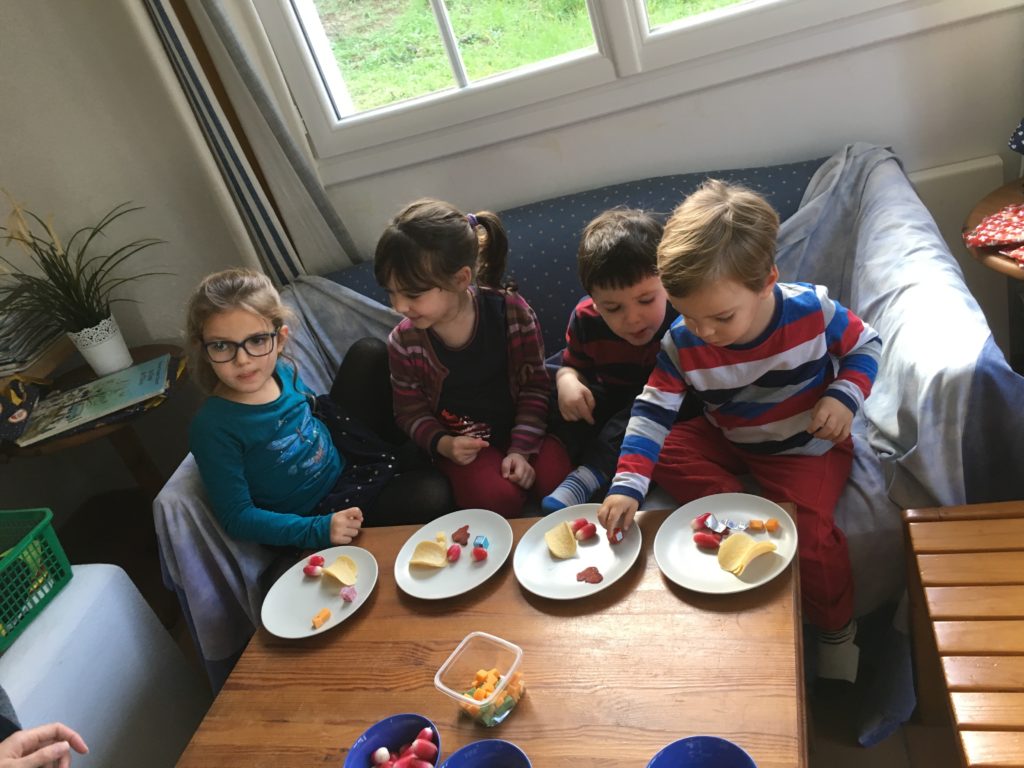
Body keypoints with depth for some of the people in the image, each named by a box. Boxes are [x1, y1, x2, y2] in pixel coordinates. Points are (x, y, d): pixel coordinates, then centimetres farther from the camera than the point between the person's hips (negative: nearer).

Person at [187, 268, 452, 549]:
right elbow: (237, 517, -24)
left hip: (341, 460, 7)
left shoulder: (282, 369, -9)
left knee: (368, 351, 8)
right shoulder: (213, 428, -28)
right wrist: (317, 530, -33)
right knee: (432, 495, -27)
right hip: (315, 512, -7)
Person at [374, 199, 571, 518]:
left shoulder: (511, 311, -19)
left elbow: (535, 384, -8)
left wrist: (521, 448, -15)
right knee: (499, 501, -26)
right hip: (460, 442, -1)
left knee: (556, 479, -20)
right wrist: (442, 443, -20)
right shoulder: (404, 341, -16)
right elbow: (410, 410, -1)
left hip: (518, 426, 1)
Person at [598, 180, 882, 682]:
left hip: (807, 445, -3)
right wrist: (627, 486, -33)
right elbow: (652, 413, -21)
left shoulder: (812, 311, -26)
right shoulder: (681, 344, -21)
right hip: (728, 441, 4)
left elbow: (865, 345, -7)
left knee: (808, 528, -24)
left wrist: (844, 397, -26)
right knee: (664, 452, -14)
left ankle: (837, 631, 5)